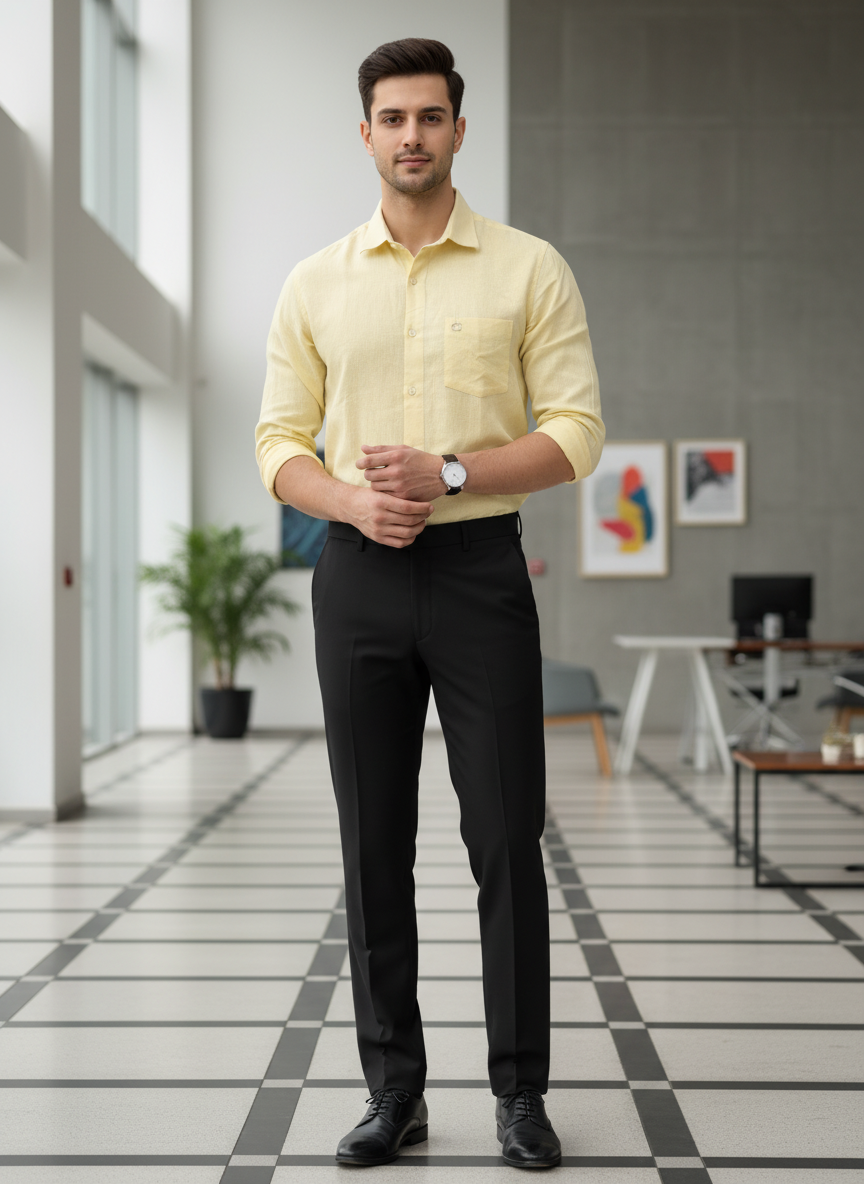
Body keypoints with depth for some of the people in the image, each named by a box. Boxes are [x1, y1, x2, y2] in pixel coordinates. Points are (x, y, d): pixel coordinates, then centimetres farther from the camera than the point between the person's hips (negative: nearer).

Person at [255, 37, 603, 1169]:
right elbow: (279, 440, 7)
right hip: (359, 572, 2)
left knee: (506, 840, -1)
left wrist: (447, 474, -17)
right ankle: (394, 1088, 16)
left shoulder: (529, 269, 1)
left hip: (480, 568, -2)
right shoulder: (315, 283, 8)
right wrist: (353, 502, -14)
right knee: (375, 847, 5)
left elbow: (576, 432, -4)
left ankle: (521, 1090, 11)